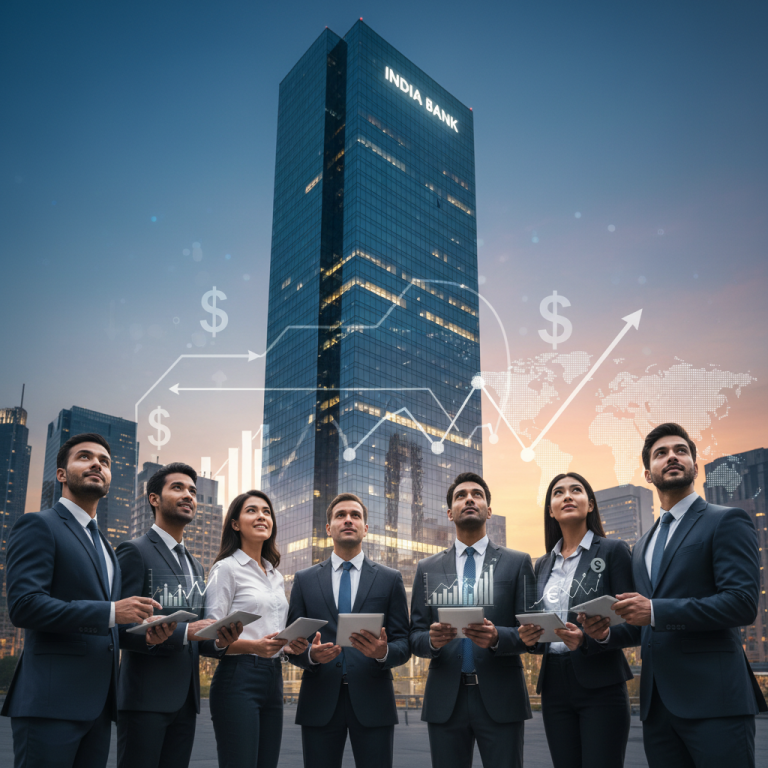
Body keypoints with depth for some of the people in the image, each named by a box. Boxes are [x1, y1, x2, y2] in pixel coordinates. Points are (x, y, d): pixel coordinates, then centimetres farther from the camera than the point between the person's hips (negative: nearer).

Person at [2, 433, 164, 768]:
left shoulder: (103, 545, 22)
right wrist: (111, 612, -19)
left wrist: (142, 629, 3)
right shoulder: (38, 526, -4)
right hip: (52, 701, -8)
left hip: (99, 701, 8)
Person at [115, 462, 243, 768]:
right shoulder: (135, 552, -5)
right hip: (145, 698, -7)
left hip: (185, 699, 7)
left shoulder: (195, 565, 18)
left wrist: (219, 641, -2)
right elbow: (122, 628, -14)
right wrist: (184, 631, -21)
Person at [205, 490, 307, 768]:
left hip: (273, 679, 7)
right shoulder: (226, 568, -3)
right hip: (239, 678, -7)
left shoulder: (276, 576, 18)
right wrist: (253, 646, -23)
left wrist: (289, 646, 2)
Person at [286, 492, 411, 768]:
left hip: (372, 703, 0)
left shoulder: (390, 579, 8)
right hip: (320, 702, 1)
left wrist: (383, 652, -17)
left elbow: (403, 644, 5)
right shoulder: (305, 580, 10)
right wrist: (311, 654, -14)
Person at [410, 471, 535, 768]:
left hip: (500, 699, -1)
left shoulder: (517, 563, 6)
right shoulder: (428, 568, 11)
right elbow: (415, 637, 8)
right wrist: (432, 639, -14)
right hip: (445, 701, 2)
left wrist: (496, 637, -19)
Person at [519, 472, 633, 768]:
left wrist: (588, 638, -23)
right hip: (554, 683, 5)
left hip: (600, 684, -4)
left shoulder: (613, 550, 0)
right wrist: (530, 638, -5)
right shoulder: (543, 565, 15)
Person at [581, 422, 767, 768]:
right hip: (657, 702, 7)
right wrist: (606, 634, 3)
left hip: (713, 699, -6)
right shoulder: (643, 546, 20)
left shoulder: (727, 521, -1)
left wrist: (656, 610, -19)